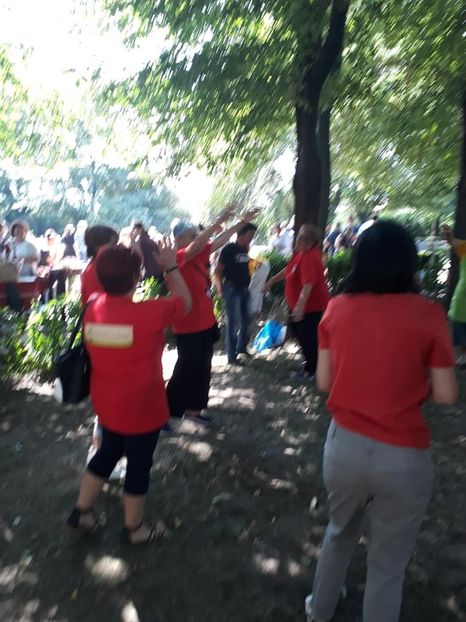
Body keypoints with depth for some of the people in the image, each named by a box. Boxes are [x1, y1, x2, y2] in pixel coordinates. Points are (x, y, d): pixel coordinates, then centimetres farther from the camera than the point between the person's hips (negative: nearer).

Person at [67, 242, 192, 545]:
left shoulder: (92, 310, -8)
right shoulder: (147, 312, -25)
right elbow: (185, 302, -9)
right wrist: (171, 266, -1)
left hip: (107, 403, 6)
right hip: (142, 407, -6)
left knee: (107, 453, 28)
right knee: (139, 464, 14)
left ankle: (82, 510, 42)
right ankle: (134, 528, 34)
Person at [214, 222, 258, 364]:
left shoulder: (246, 250, 9)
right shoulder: (229, 249, -11)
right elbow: (218, 271, -12)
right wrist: (220, 289, -13)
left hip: (244, 289, 7)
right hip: (232, 289, -7)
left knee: (247, 320, 14)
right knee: (233, 322, -4)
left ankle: (241, 347, 33)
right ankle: (231, 355, 7)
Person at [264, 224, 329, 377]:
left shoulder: (310, 257, -28)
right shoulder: (300, 252, 3)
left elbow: (308, 284, -38)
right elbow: (289, 270, 18)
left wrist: (300, 306, -45)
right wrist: (273, 280, 19)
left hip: (311, 305, -11)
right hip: (298, 303, 11)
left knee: (308, 336, 2)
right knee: (297, 329, 25)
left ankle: (311, 370, 21)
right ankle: (310, 360, 45)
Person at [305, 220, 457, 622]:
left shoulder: (338, 309, -5)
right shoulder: (427, 313, -13)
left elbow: (324, 382, 1)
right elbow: (446, 395, -8)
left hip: (344, 444, 4)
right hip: (402, 457, -3)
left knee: (340, 531, 30)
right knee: (388, 563, 19)